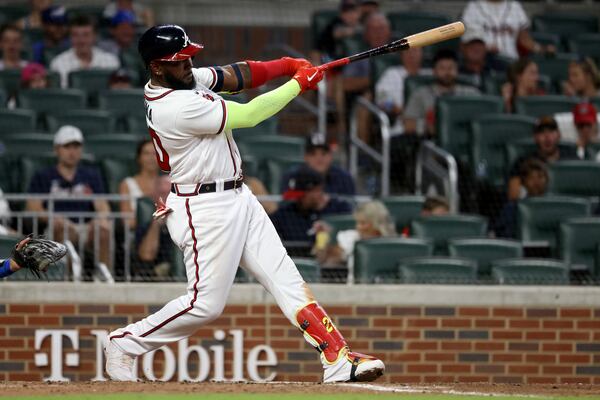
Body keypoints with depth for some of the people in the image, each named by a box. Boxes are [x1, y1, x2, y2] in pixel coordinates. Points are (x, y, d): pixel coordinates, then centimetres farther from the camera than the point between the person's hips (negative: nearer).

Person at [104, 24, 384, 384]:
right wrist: (298, 84, -10)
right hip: (206, 210, -10)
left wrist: (288, 65, -12)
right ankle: (125, 343, 14)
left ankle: (338, 360, 1)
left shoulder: (185, 79, 3)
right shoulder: (175, 107, -25)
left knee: (286, 279, 4)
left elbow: (236, 77, 4)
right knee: (206, 303, -3)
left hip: (238, 198, 10)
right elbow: (248, 115, -20)